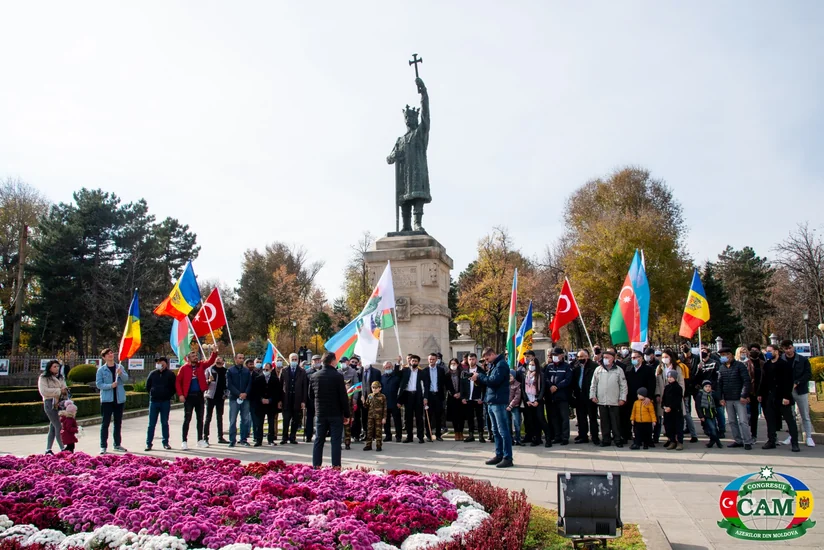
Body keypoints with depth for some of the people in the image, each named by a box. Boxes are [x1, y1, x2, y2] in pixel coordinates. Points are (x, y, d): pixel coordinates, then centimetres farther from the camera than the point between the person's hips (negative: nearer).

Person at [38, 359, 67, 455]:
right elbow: (44, 391, -12)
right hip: (50, 403, -7)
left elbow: (64, 388, 21)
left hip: (60, 403, 7)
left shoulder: (60, 378, 20)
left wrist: (65, 390, -4)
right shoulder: (43, 378, 0)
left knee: (53, 427, 10)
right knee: (58, 426, -13)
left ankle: (48, 449, 16)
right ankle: (62, 449, -14)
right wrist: (59, 391, -13)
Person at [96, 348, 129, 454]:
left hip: (119, 399, 4)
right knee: (105, 423, -3)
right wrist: (110, 386, -21)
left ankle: (117, 444, 22)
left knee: (118, 423, 12)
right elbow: (98, 384, -8)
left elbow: (126, 379, -5)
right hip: (107, 399, -4)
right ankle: (103, 446, 2)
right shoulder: (101, 369, -2)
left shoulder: (119, 367, 7)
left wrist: (121, 373, -24)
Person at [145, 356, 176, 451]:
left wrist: (169, 395, -1)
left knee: (165, 423, 7)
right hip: (154, 401, 1)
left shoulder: (170, 374, 1)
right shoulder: (152, 373, 6)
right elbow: (147, 386, 15)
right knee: (151, 424, 2)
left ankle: (165, 442, 13)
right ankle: (148, 443, 7)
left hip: (166, 402, -1)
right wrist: (151, 394, 9)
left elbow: (174, 387, 4)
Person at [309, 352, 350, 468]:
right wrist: (346, 414, -3)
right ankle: (336, 466, 1)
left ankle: (316, 465, 11)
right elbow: (343, 397, -11)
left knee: (318, 440, 10)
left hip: (320, 413, 4)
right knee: (336, 441, 1)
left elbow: (311, 395, 11)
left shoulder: (314, 376, 3)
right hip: (336, 414, -4)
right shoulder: (338, 376, -12)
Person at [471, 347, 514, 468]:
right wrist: (479, 378, 2)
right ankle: (499, 455, 21)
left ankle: (508, 458, -4)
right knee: (496, 431, 14)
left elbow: (494, 380, -22)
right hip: (491, 401, 10)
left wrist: (479, 376, -10)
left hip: (498, 402, -10)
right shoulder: (493, 365, 18)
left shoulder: (501, 365, -12)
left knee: (503, 431, -7)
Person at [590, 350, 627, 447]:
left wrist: (622, 398, -4)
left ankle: (617, 440, 11)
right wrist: (593, 395, 4)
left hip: (614, 402, -2)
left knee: (616, 422, 2)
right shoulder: (598, 370, 7)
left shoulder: (619, 370, 1)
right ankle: (606, 439, 15)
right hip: (601, 401, 2)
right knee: (604, 422, 7)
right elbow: (593, 384, 12)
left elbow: (623, 386, 1)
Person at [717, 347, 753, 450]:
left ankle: (747, 442, -1)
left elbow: (746, 381, -10)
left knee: (743, 421, -7)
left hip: (739, 399, -6)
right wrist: (721, 398, 5)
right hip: (727, 399, 6)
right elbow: (719, 384, 12)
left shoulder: (739, 365, -6)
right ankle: (738, 440, 18)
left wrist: (744, 395, -15)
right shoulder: (722, 368, 9)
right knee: (732, 421, 9)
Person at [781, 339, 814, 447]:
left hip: (801, 391, -1)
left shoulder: (803, 360, -2)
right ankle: (791, 436, 16)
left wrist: (796, 383, -15)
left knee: (805, 415, 4)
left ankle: (809, 437, 10)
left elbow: (808, 374, -5)